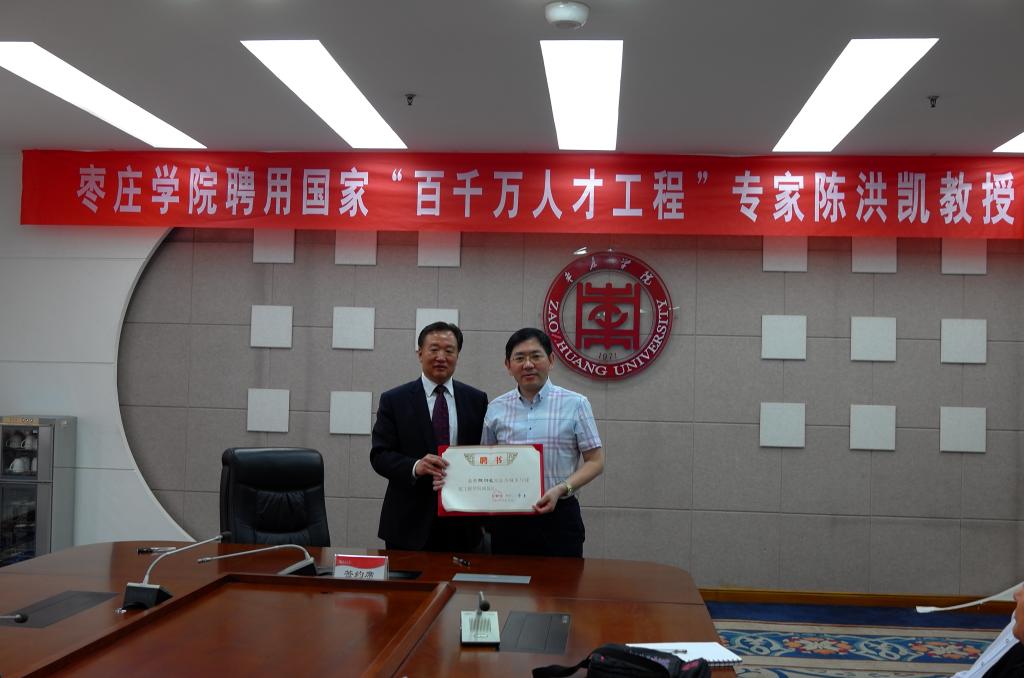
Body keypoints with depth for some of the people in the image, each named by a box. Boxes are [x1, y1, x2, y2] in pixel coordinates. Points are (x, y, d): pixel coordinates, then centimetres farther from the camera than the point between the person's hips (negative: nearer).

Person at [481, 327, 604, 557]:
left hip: (558, 517, -2)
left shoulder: (575, 404, -2)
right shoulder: (496, 409, 7)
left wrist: (561, 489, -15)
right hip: (507, 519, 2)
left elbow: (595, 461, -1)